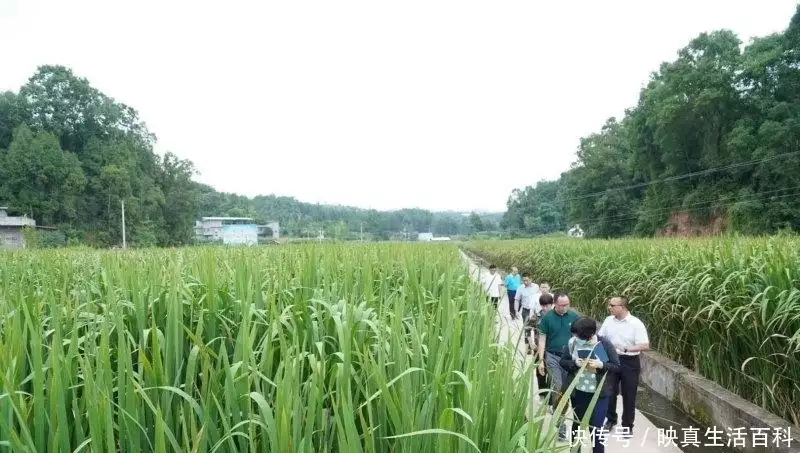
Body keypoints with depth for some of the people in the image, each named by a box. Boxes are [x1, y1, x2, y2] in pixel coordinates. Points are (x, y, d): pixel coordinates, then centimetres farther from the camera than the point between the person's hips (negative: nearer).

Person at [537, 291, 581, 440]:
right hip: (553, 357, -2)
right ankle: (560, 421, 7)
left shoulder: (574, 316, -3)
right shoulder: (547, 318, -6)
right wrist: (541, 360, -5)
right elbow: (542, 339, -2)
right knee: (557, 388, -4)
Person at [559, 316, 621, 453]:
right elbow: (562, 361, 0)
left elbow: (617, 367, -7)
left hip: (599, 393, -2)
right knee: (578, 423, 20)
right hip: (578, 392, 3)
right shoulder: (572, 342, -8)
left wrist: (601, 365, -25)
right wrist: (575, 363, -20)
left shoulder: (605, 344, -13)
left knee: (597, 427, 1)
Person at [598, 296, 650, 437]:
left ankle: (627, 426, 24)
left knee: (628, 395, 8)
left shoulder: (636, 324, -15)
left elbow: (645, 346, -20)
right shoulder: (608, 320, -1)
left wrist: (626, 349, -31)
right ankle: (611, 419, 35)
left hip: (630, 362, -4)